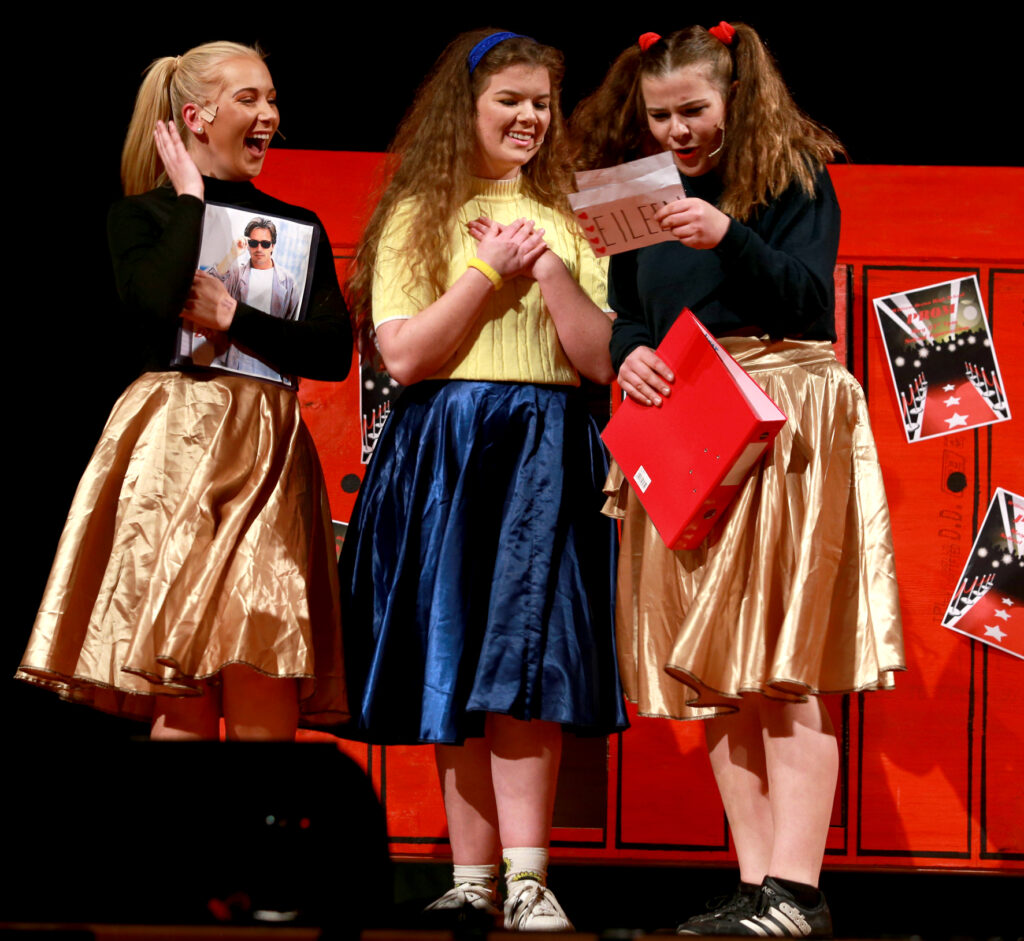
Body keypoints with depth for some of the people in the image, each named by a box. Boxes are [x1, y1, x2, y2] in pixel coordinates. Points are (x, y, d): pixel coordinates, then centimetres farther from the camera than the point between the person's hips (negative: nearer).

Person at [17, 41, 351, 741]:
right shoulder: (144, 215, 6)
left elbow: (335, 352, 4)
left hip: (267, 452, 3)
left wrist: (233, 317, -7)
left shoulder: (298, 229, 16)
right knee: (184, 707, -9)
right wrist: (190, 197, -2)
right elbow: (157, 302, -16)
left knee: (266, 706, -6)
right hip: (173, 448, -3)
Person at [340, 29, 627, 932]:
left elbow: (600, 361, 3)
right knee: (455, 667, 1)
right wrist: (489, 269, -8)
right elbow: (404, 356, -6)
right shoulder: (418, 217, 6)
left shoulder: (564, 223, 13)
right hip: (446, 454, -1)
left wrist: (549, 268, -8)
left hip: (545, 452, 1)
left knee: (526, 663, -10)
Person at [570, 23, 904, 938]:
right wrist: (631, 354, -9)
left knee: (782, 672, -11)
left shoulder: (794, 179, 0)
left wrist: (732, 238, -26)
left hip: (780, 427, -5)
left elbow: (810, 309, -11)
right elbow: (622, 317, 14)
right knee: (714, 680, 2)